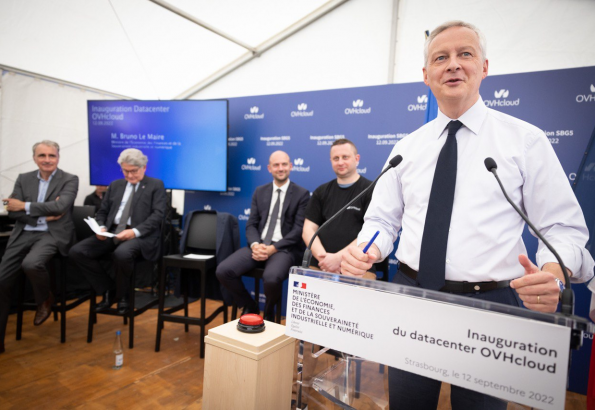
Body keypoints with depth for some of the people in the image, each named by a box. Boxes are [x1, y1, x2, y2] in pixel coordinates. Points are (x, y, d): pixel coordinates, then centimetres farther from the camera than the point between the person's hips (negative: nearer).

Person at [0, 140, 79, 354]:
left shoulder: (70, 180, 0)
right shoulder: (23, 179, 13)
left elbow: (60, 206, -17)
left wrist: (25, 206, -11)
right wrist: (44, 214, -11)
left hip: (52, 234, -5)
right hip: (23, 234, 5)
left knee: (31, 263, -33)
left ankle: (45, 299, 2)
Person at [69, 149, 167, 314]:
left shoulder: (156, 185, 6)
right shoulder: (115, 185, 22)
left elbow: (158, 214, -6)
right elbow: (102, 212, 21)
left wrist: (135, 231, -19)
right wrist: (101, 227, -2)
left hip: (140, 235, -6)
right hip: (112, 232, 6)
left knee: (122, 253, -37)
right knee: (76, 251, -14)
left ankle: (122, 295, -5)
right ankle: (108, 290, 3)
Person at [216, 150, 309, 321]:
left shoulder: (302, 193, 1)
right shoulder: (260, 192, 14)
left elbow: (299, 229, -7)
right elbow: (251, 224, 9)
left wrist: (273, 248, -17)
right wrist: (255, 244, -13)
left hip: (284, 248, -4)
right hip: (258, 245, 4)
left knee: (272, 278, -35)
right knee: (223, 271, -18)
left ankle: (269, 311, 3)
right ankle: (250, 306, 9)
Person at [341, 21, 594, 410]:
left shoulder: (525, 140, -2)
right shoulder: (408, 147, 6)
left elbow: (563, 227, -3)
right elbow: (383, 219, 7)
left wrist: (553, 276, -23)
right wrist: (365, 250, -13)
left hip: (488, 302, -2)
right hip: (410, 294, 3)